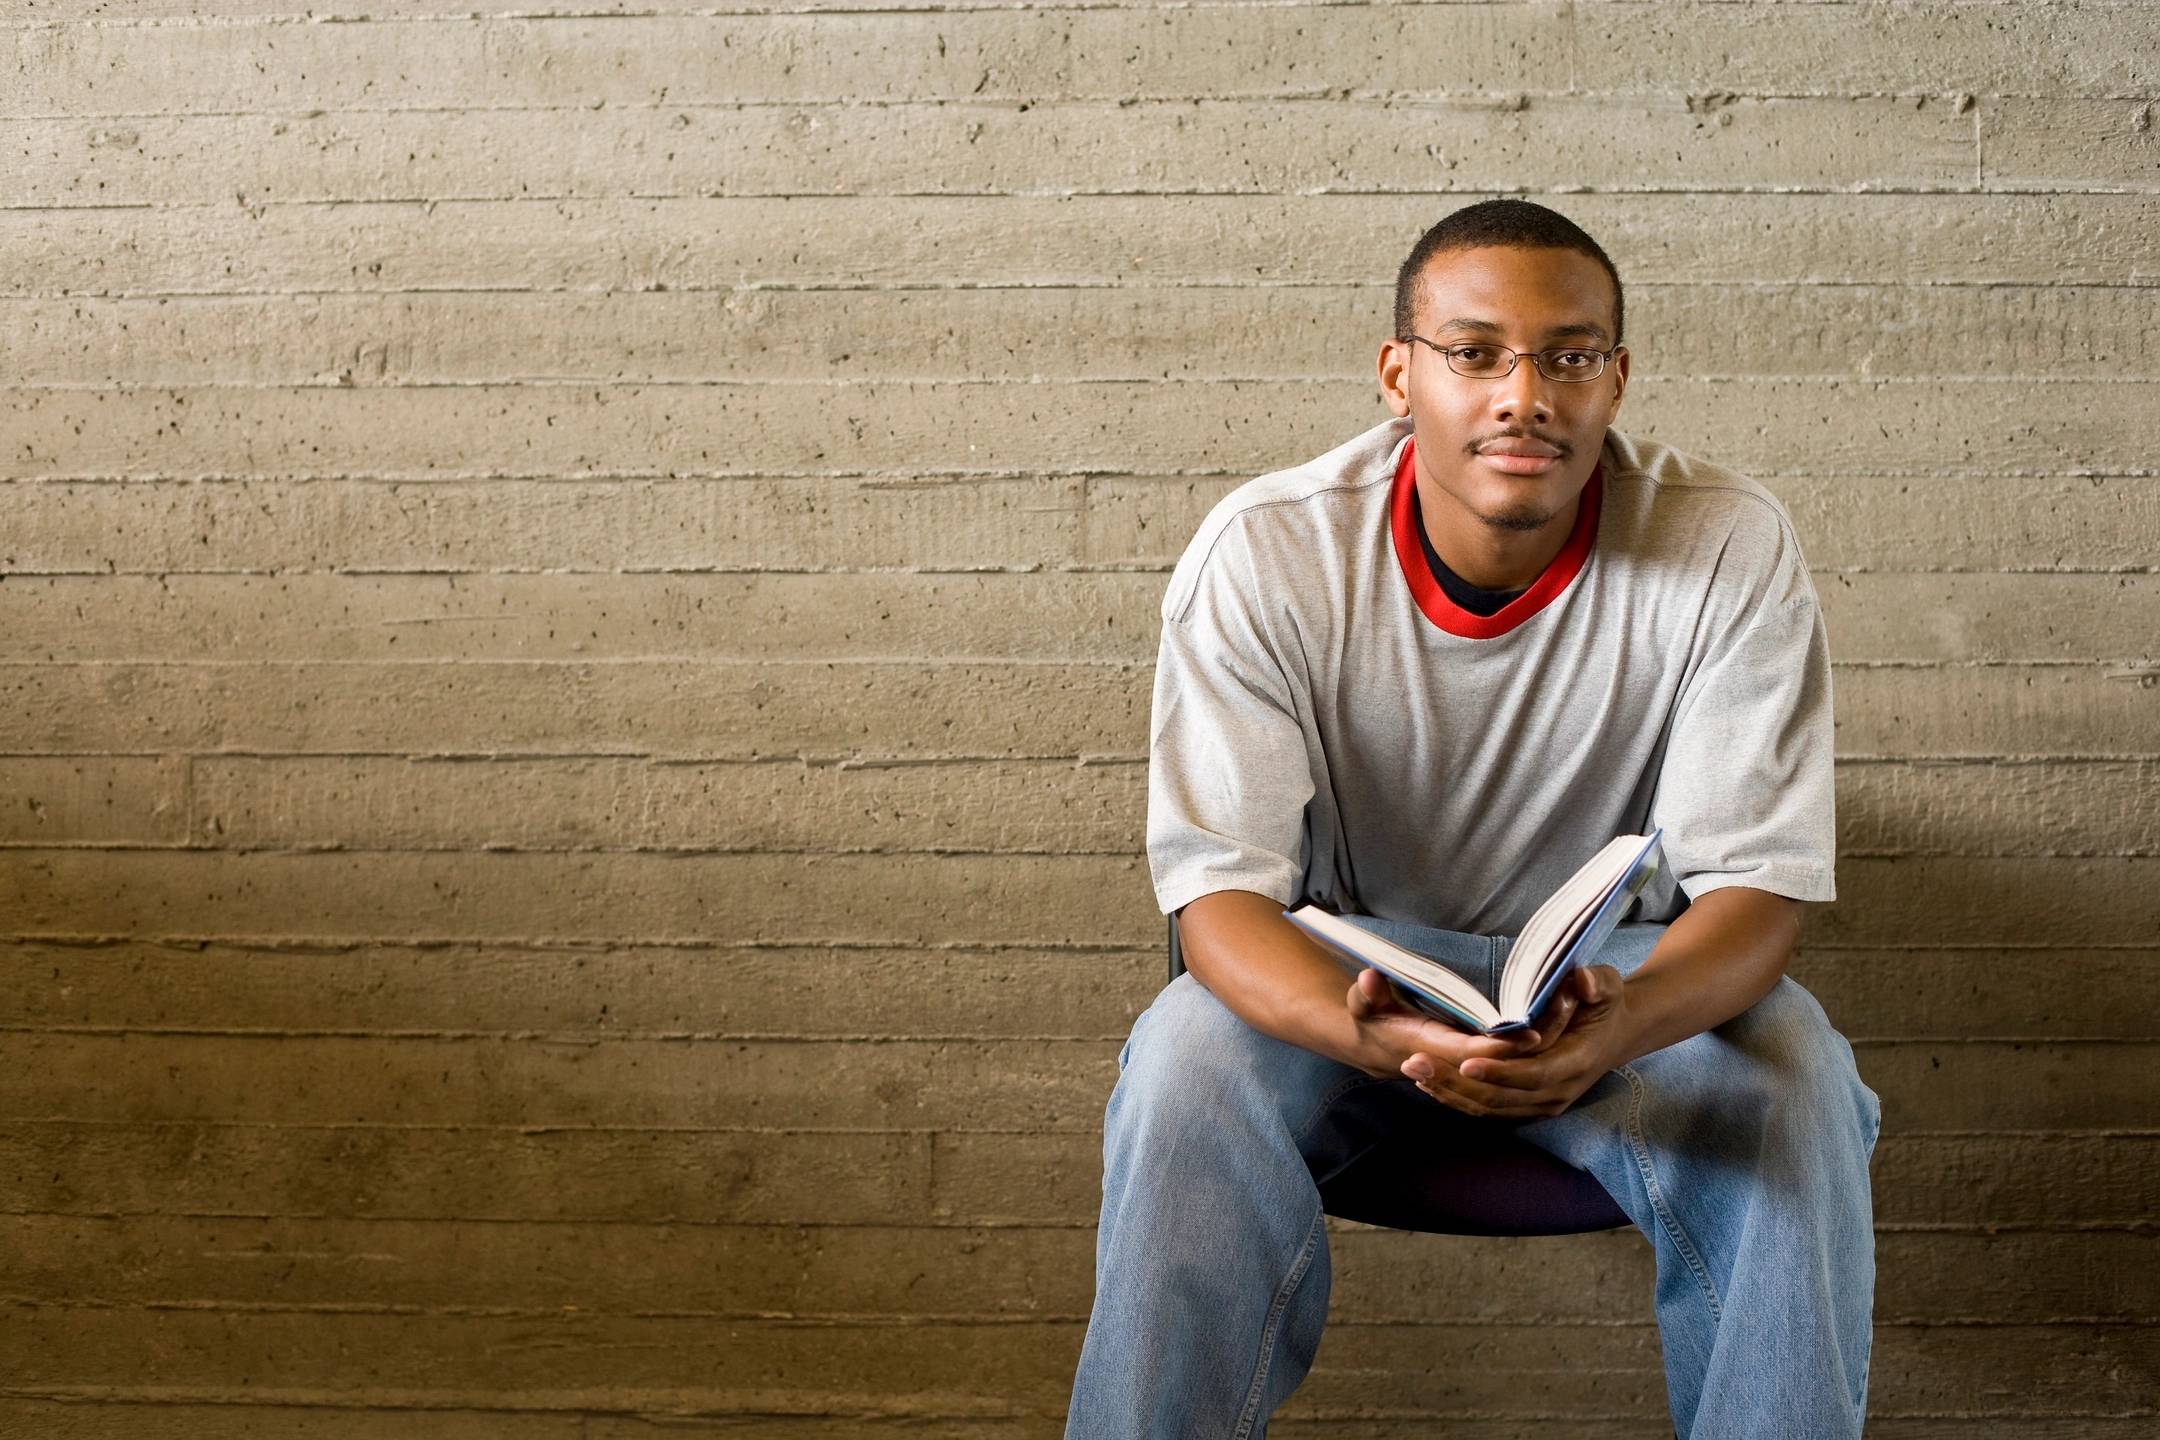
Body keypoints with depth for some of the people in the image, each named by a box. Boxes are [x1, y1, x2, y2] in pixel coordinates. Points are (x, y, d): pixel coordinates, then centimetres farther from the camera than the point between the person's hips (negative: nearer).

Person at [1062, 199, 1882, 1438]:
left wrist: (1619, 1025, -43)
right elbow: (1220, 888, -20)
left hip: (1624, 974, 0)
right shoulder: (1265, 556, -17)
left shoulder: (1731, 548, -17)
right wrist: (1371, 1033, -43)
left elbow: (1756, 888, -19)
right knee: (1188, 1066, -30)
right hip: (1349, 968, 0)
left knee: (1792, 1084, -30)